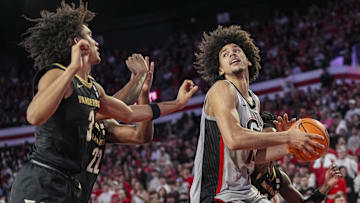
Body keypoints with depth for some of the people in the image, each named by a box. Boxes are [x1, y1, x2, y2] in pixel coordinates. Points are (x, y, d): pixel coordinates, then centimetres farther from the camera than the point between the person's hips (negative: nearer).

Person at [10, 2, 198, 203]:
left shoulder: (94, 88, 16)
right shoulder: (57, 75, -13)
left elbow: (129, 114, 31)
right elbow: (34, 116, -33)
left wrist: (177, 103, 33)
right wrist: (73, 69, -36)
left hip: (70, 185, 10)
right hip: (40, 185, -10)